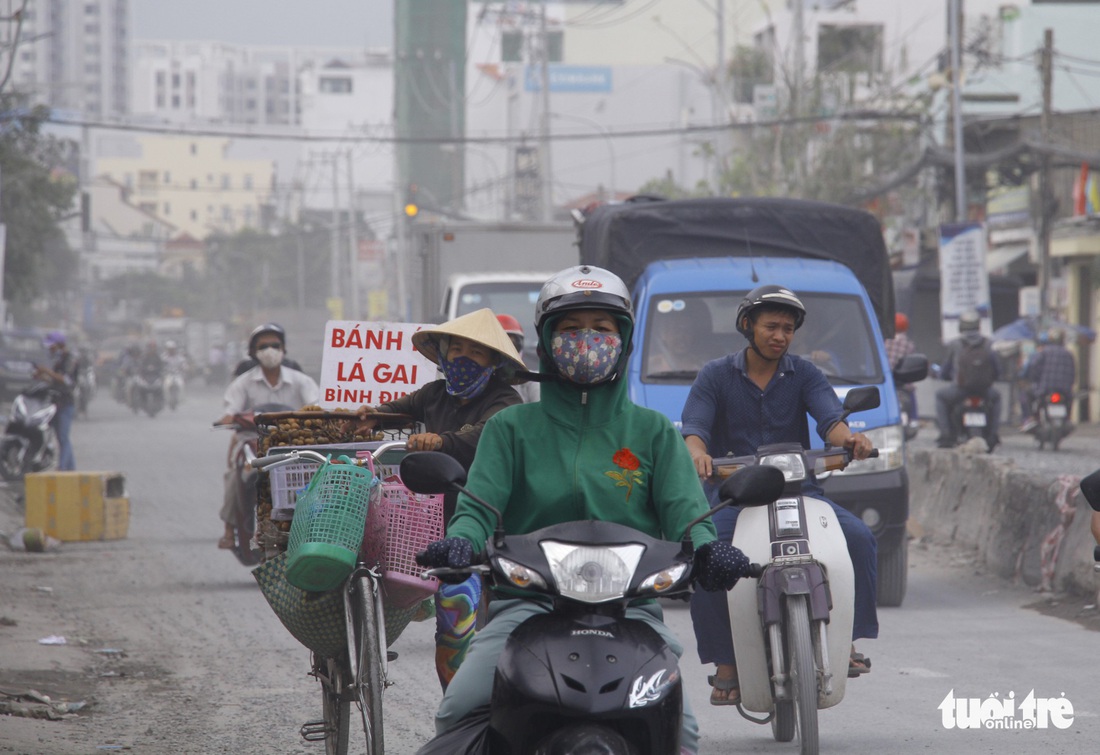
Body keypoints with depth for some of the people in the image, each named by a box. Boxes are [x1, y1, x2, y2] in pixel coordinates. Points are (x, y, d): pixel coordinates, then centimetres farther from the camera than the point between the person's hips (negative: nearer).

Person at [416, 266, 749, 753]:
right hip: (528, 600, 0)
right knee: (459, 710, -24)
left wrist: (705, 548, -19)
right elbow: (480, 503, 3)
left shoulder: (653, 431, 16)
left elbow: (683, 509, 5)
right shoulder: (511, 428, 15)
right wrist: (460, 539, -21)